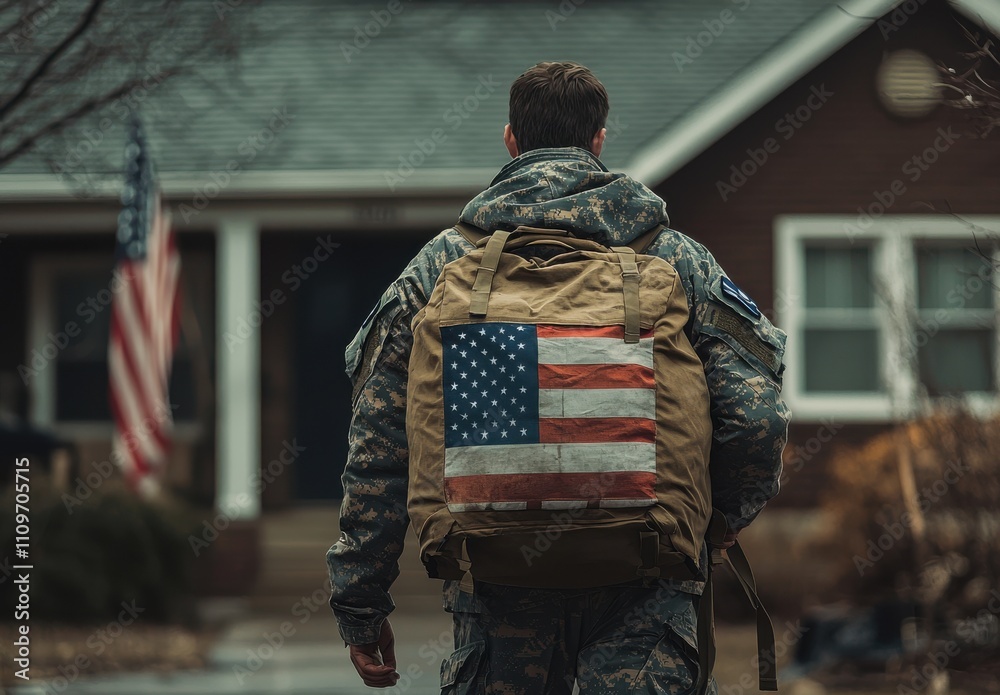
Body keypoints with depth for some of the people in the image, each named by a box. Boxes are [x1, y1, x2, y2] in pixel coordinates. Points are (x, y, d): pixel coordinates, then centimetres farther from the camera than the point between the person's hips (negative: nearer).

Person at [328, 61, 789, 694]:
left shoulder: (442, 266, 7)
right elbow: (757, 417, -4)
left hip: (497, 577, 1)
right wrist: (726, 516, 16)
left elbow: (378, 446, 5)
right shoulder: (673, 259, 5)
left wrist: (360, 603, 10)